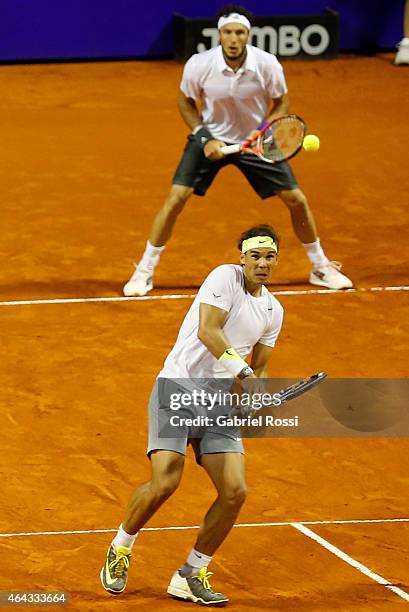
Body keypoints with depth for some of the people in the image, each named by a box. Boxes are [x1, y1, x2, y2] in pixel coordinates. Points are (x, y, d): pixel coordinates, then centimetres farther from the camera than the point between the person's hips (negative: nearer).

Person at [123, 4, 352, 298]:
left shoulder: (268, 65, -21)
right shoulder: (199, 65, -22)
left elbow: (281, 102, -3)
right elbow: (186, 102, -3)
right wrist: (204, 138, -14)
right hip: (211, 139, -1)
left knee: (297, 200, -2)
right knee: (176, 198, -15)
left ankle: (321, 267, 21)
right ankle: (144, 272, 0)